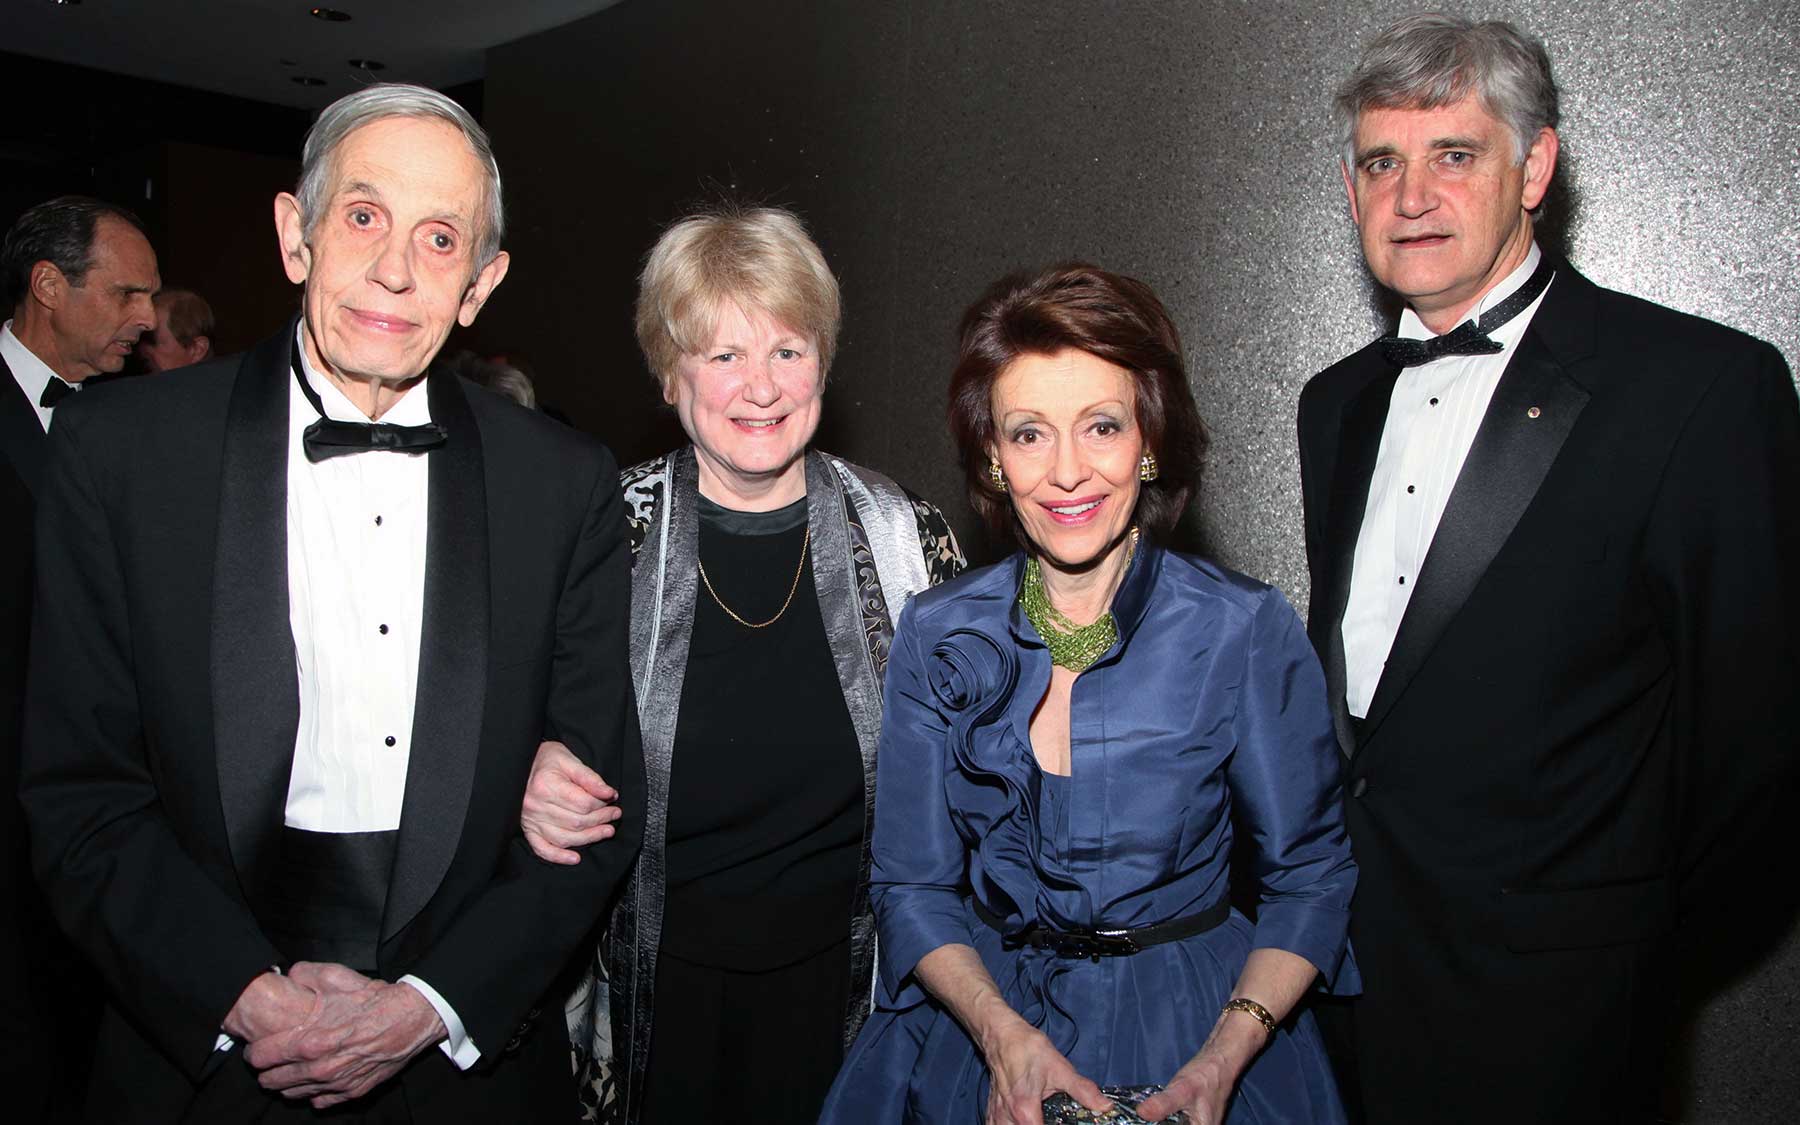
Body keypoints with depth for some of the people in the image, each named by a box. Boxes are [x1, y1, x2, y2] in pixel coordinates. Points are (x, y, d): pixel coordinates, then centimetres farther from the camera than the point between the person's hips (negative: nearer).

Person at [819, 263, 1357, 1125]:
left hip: (1192, 1022, -1)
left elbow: (1311, 874, -5)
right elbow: (914, 885, -3)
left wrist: (1225, 1056, -17)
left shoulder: (1247, 633, -13)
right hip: (980, 1020, 2)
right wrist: (1003, 1033, -18)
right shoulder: (934, 635, -7)